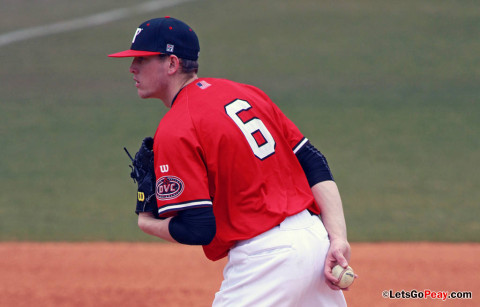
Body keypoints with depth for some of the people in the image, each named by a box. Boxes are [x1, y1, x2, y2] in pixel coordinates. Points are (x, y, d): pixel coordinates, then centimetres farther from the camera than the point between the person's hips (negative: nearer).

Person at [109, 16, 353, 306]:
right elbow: (315, 165, 9)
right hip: (316, 238, 9)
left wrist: (147, 224, 3)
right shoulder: (246, 93, 14)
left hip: (266, 258, -9)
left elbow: (197, 229, -17)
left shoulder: (175, 131, -11)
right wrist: (338, 239, 2)